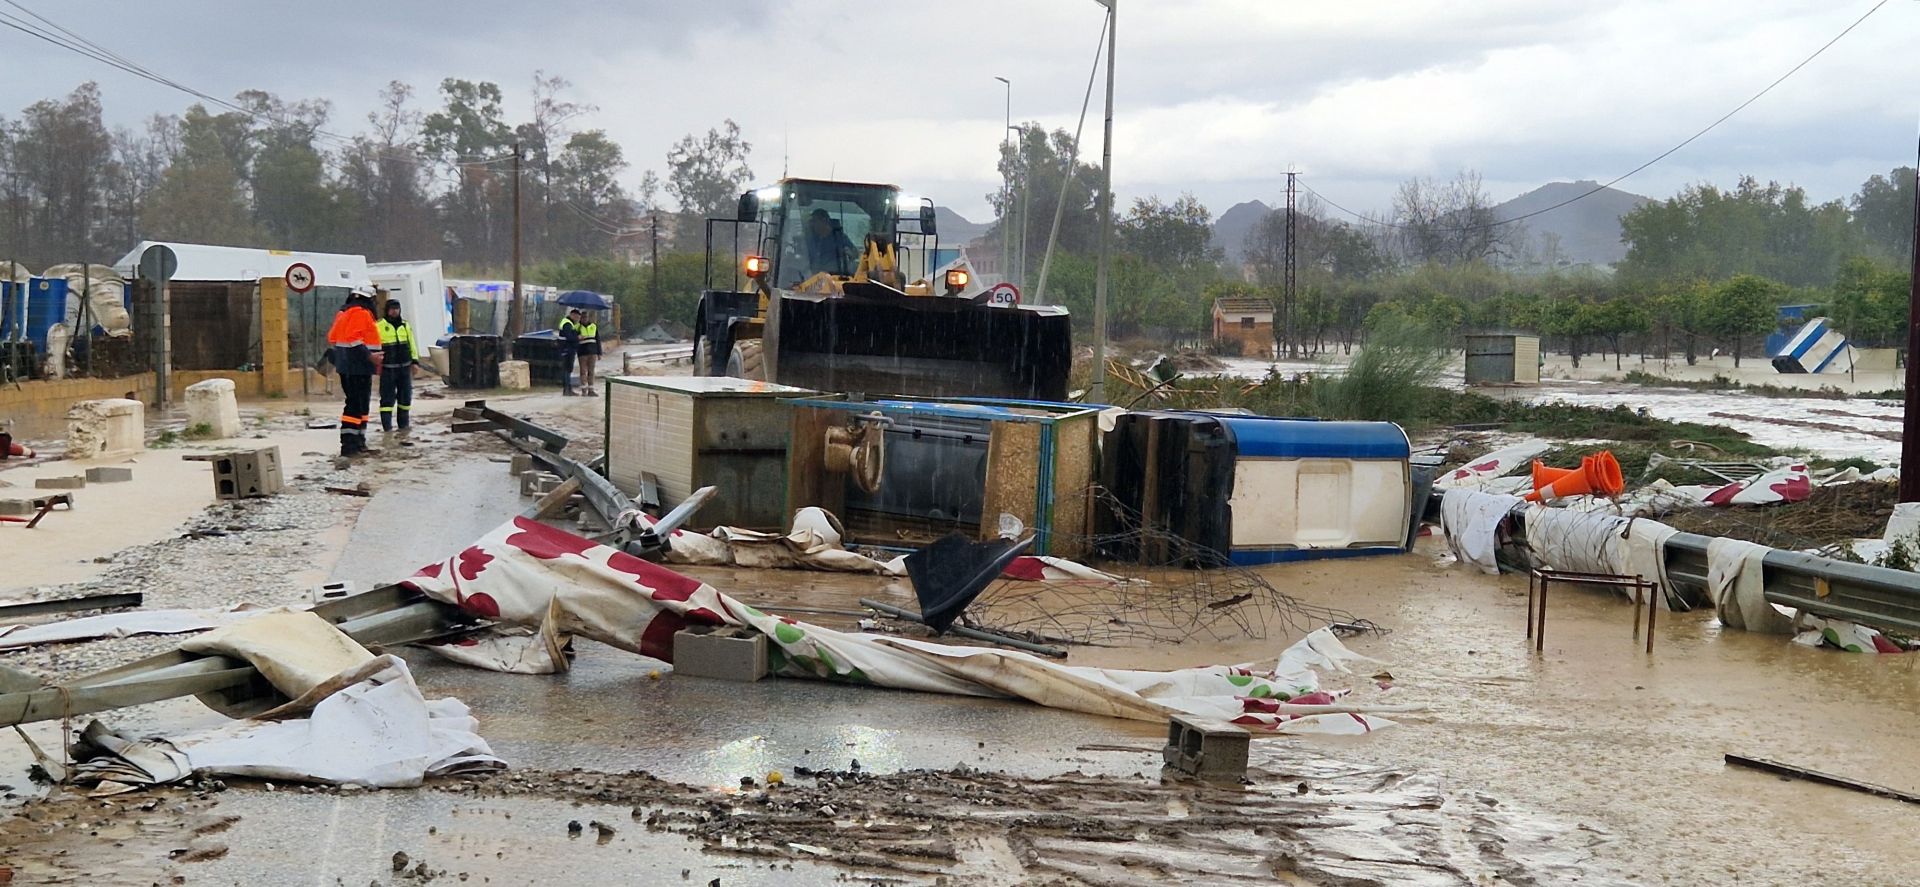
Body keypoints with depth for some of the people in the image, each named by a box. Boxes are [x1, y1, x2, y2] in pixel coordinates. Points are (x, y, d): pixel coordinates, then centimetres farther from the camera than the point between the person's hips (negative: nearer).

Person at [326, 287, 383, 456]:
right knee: (356, 404, -10)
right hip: (358, 367, -10)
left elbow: (332, 339, 21)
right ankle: (349, 444, -14)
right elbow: (354, 339, -23)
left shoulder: (344, 313, 18)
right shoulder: (361, 313, -13)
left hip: (346, 366, 10)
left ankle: (358, 441, 22)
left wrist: (336, 359, 27)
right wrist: (369, 355, -24)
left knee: (360, 404, 16)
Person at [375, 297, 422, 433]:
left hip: (404, 367, 5)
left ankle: (403, 424, 22)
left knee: (405, 396, 10)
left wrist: (415, 360, 8)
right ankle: (387, 426, -4)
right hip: (387, 368, -5)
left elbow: (412, 344, 16)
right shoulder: (379, 326, -4)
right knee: (387, 397, -6)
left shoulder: (405, 325, 12)